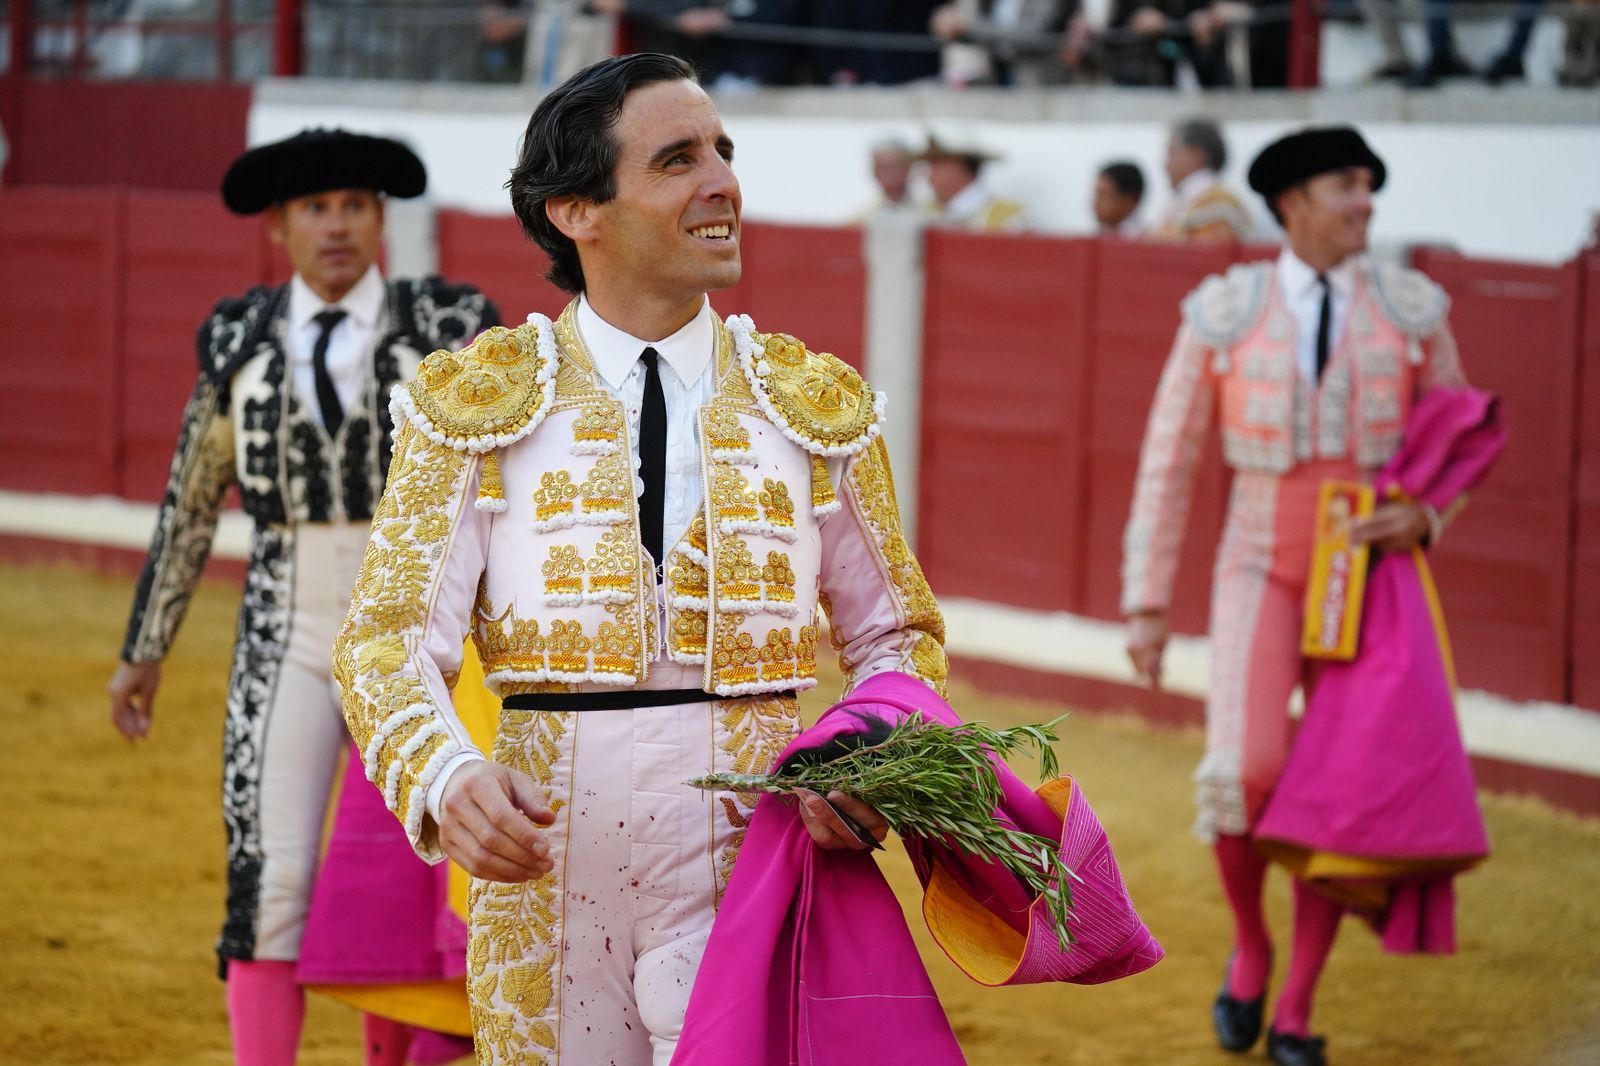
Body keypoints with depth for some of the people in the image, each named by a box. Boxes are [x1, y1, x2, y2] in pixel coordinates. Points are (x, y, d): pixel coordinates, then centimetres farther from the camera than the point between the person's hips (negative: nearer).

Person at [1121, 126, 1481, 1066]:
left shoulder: (1412, 309, -4)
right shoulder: (1224, 312, -7)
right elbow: (1167, 467, -1)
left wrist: (1423, 519, -13)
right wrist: (1146, 607, -3)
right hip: (1261, 574, -2)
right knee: (1244, 775, -21)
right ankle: (1250, 947, 7)